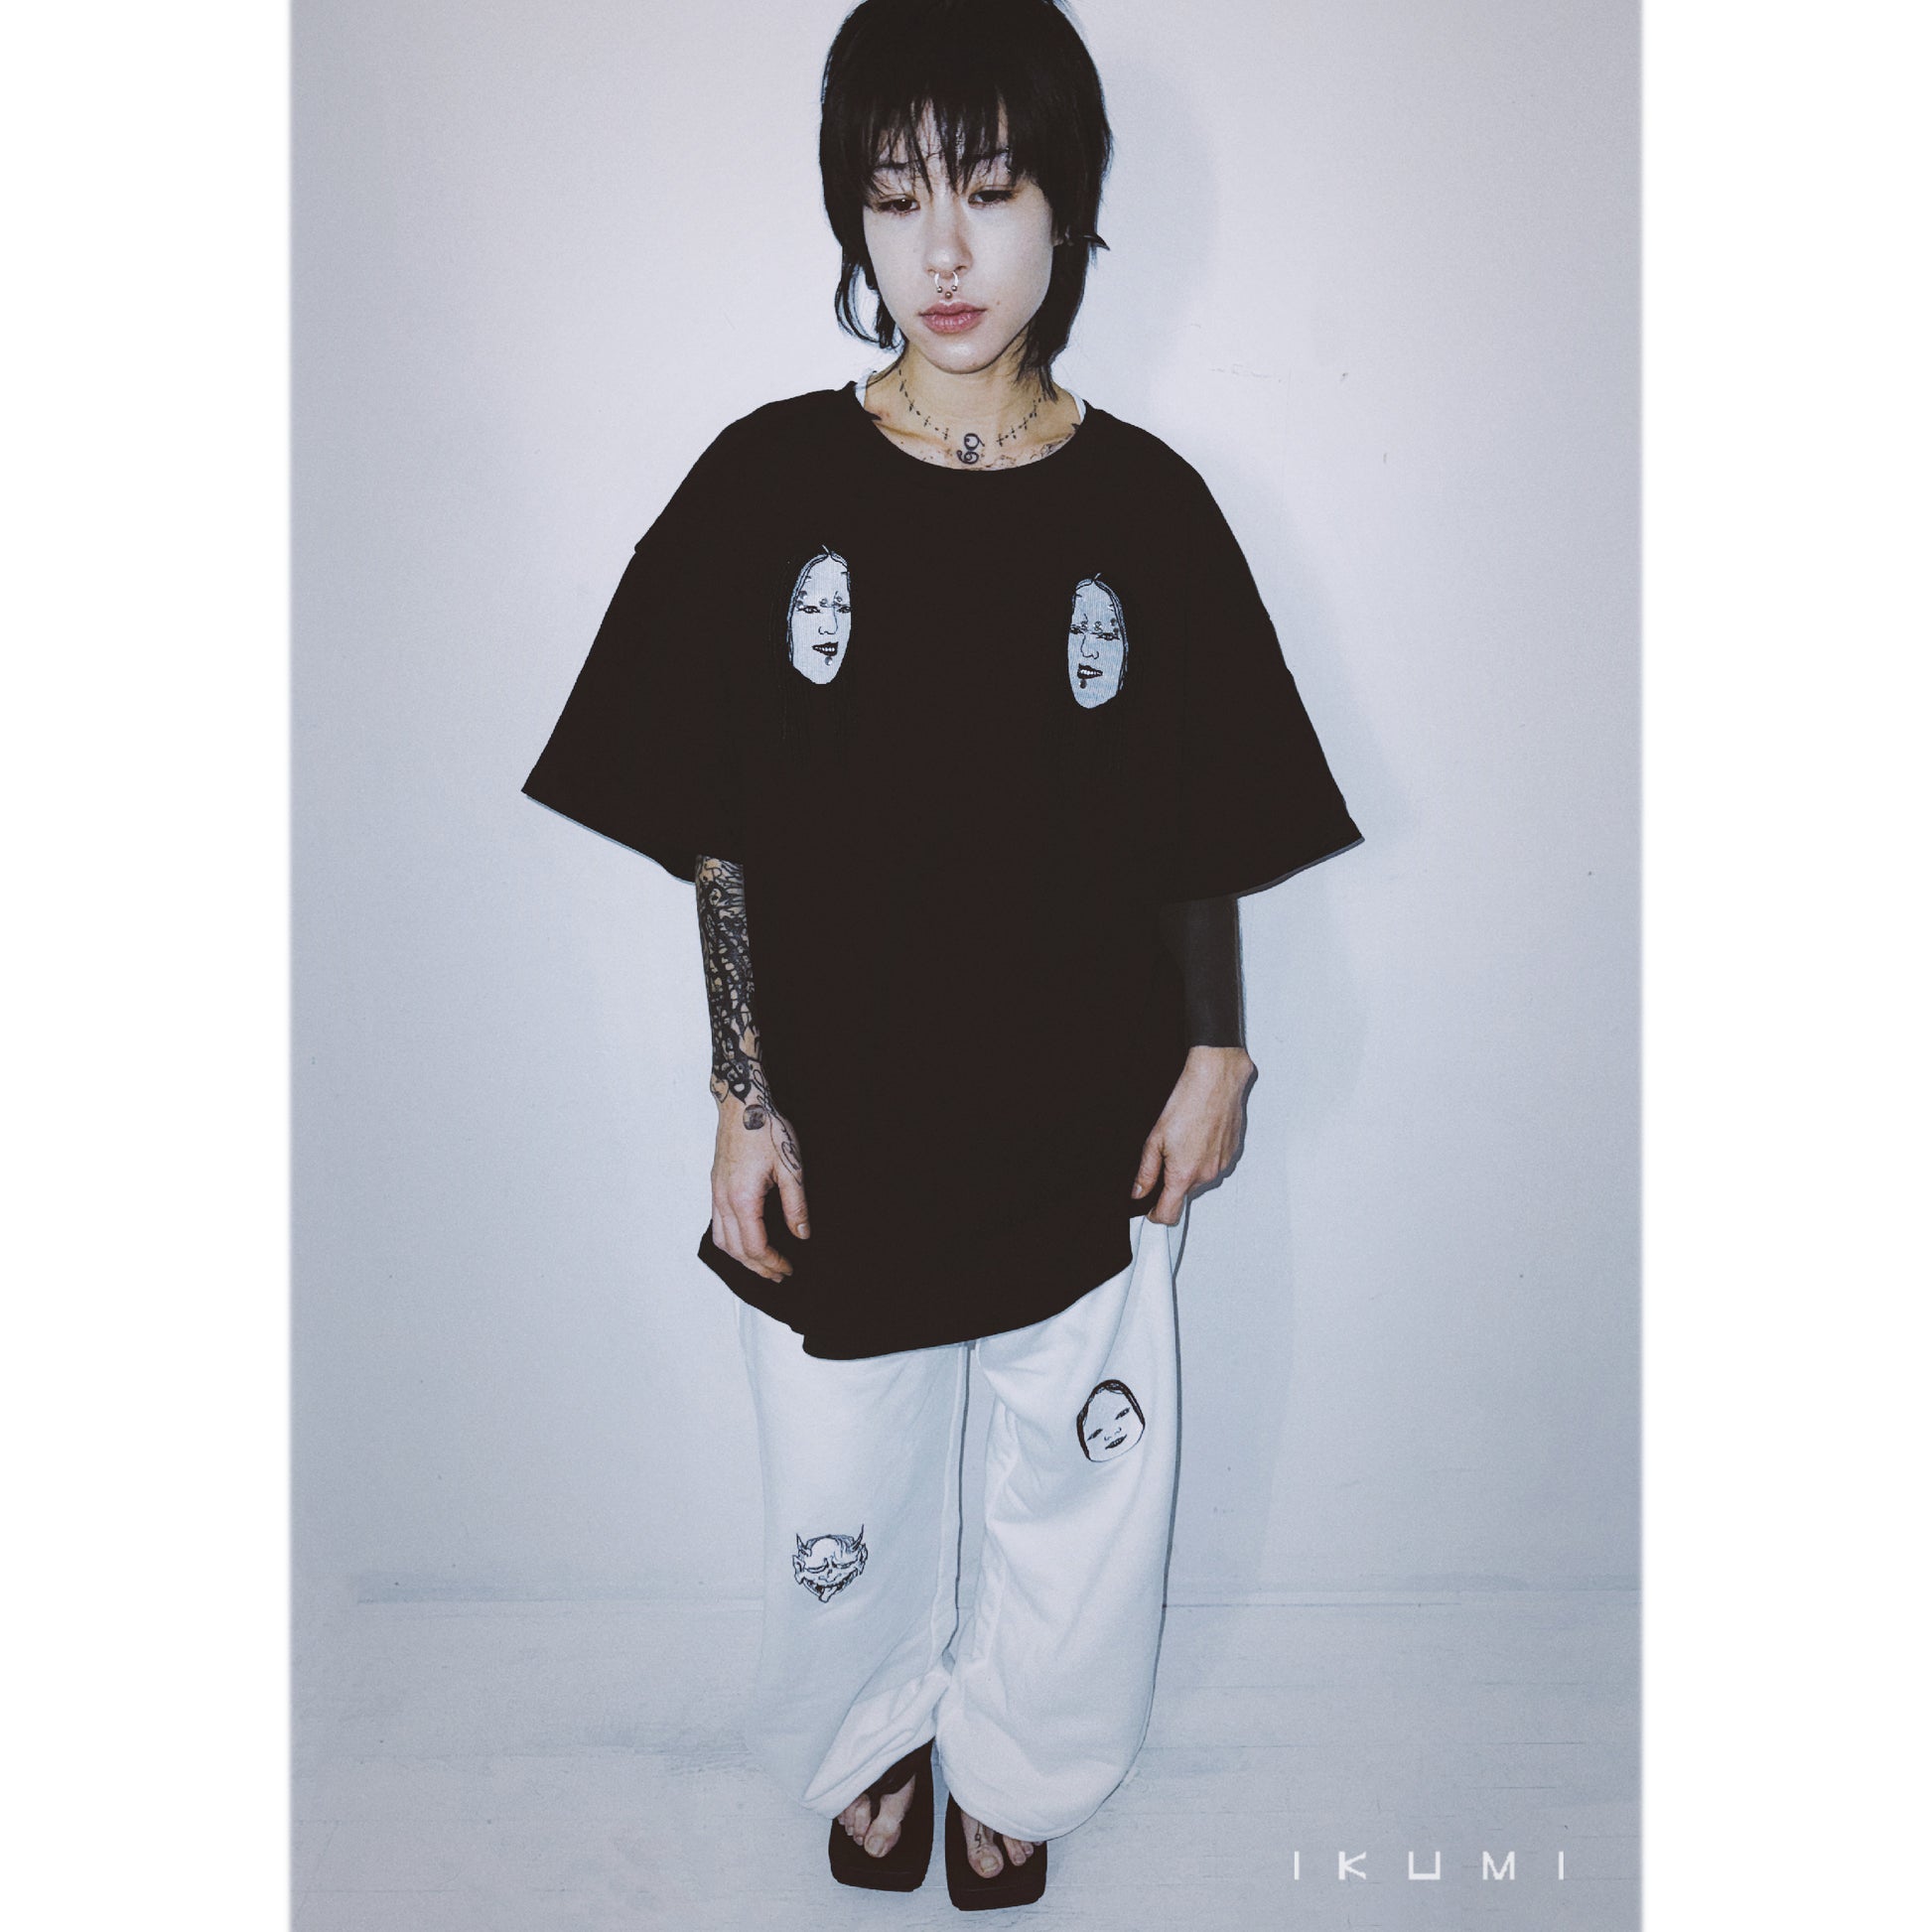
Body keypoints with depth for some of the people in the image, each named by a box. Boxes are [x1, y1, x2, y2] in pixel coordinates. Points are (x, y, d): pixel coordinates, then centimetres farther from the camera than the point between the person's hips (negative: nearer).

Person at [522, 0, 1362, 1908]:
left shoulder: (1145, 503, -4)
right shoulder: (769, 482, -6)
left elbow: (1207, 830, 3)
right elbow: (716, 837, -4)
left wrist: (1216, 1052, 1)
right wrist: (743, 1099, -5)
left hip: (1088, 1123, 1)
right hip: (840, 1131, 0)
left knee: (1084, 1484, 17)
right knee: (839, 1499, 17)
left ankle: (1011, 1763, 49)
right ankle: (872, 1741, 52)